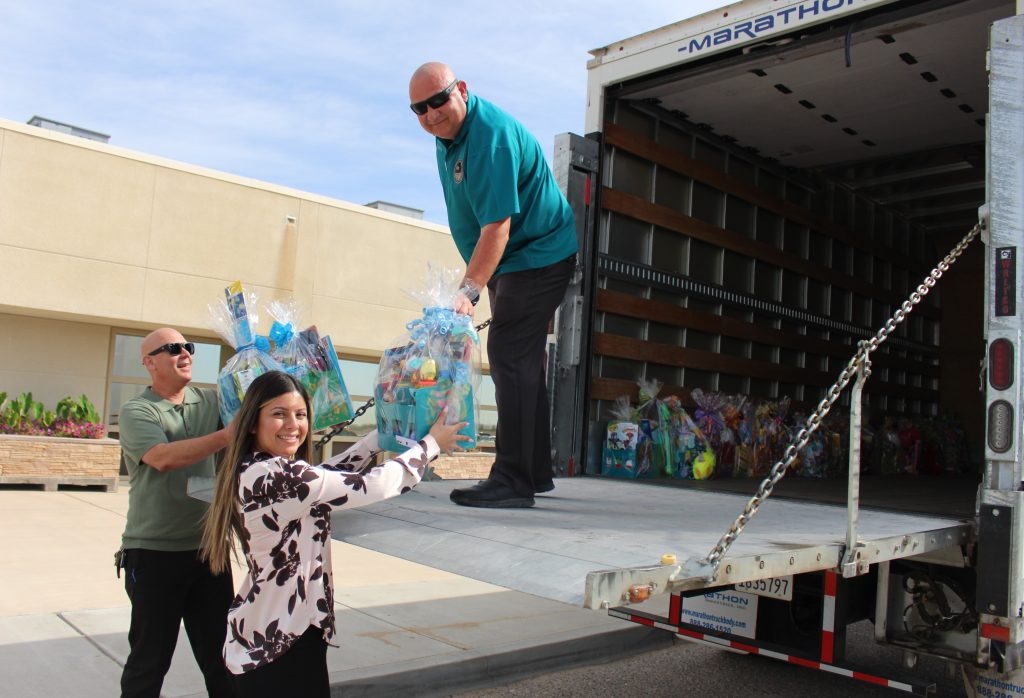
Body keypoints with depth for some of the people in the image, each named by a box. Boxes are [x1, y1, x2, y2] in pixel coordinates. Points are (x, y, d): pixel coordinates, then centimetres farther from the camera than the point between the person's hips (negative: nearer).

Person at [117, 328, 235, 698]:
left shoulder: (211, 401, 7)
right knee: (150, 657, 8)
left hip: (209, 546, 4)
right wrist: (226, 435, -31)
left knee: (219, 651, 13)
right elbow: (165, 458, -23)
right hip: (154, 552, -4)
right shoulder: (136, 412, -7)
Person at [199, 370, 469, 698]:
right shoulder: (277, 475, -24)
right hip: (283, 645, -10)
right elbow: (373, 486, -20)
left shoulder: (251, 472, 5)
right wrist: (431, 444, -7)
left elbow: (332, 473, 15)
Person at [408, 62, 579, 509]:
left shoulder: (491, 135, -24)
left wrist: (469, 290, -37)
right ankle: (535, 473, 19)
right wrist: (474, 284, 17)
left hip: (538, 256, -10)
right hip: (512, 261, 10)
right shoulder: (447, 134, 7)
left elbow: (497, 224, -31)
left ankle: (513, 480, -14)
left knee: (510, 360, -16)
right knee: (522, 365, 11)